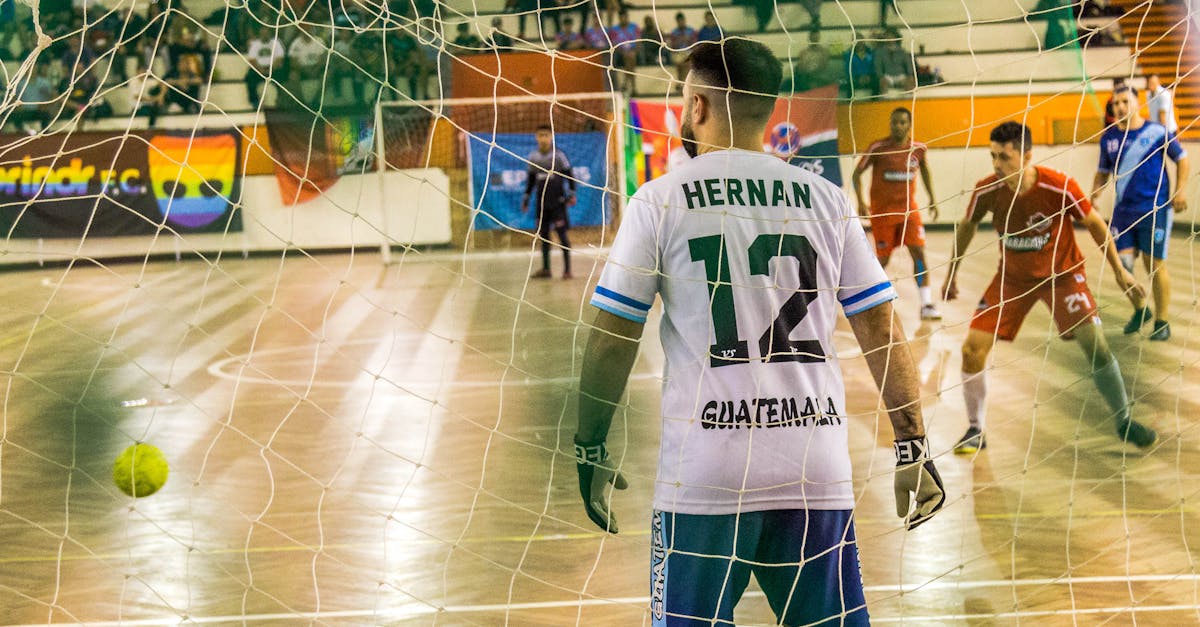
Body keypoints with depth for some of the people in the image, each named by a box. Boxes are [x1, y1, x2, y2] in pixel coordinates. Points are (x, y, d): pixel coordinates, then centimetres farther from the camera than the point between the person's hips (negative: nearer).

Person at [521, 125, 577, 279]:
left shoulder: (559, 155, -4)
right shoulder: (533, 157, 7)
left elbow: (569, 175, 1)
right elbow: (530, 179, 17)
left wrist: (572, 194, -8)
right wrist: (526, 198, 16)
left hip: (558, 201, -4)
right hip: (541, 202, 4)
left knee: (562, 234, -6)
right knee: (543, 235, 6)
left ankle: (567, 269, -4)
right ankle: (545, 268, 13)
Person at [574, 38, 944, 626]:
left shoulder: (660, 200, 1)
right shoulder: (826, 200, 8)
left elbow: (612, 339, 1)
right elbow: (883, 332, 7)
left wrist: (590, 448, 11)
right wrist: (912, 446, 14)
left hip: (705, 472, -2)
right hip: (817, 469, 3)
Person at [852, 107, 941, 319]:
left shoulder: (918, 149, -1)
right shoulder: (878, 148, -10)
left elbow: (924, 169, 20)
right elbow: (857, 173, -3)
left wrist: (932, 199, 16)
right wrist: (860, 202, -14)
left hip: (909, 209, 2)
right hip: (882, 211, -2)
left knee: (918, 252, -11)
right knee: (882, 260, 3)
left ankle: (926, 304, -13)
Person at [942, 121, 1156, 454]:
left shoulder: (1060, 187, -27)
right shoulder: (987, 190, -19)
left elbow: (1095, 224, -9)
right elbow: (967, 225, 3)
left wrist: (1119, 271, -3)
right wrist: (952, 273, 11)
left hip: (1062, 273, -2)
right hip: (1012, 277, 2)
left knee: (1095, 345, -13)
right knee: (973, 349, -9)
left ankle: (1124, 422, 8)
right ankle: (975, 430, 10)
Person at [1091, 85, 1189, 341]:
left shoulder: (1156, 132, -5)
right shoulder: (1109, 137, 5)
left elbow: (1181, 158, 4)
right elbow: (1103, 171, 17)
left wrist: (1181, 190, -6)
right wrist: (1094, 195, 0)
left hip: (1154, 209, -4)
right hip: (1123, 211, 4)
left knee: (1155, 265, -1)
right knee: (1121, 264, 1)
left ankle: (1162, 322, 13)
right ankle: (1139, 310, 25)